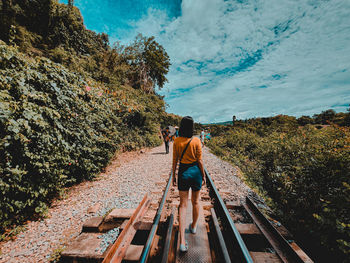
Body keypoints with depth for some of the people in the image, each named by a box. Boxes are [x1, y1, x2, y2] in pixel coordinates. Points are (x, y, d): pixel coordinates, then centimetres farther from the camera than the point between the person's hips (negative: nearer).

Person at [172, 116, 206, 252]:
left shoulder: (176, 141, -8)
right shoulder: (196, 140, -13)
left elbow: (175, 160, -2)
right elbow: (199, 160, -8)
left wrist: (174, 175, 10)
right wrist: (203, 175, 5)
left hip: (183, 172, 1)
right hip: (195, 171, 0)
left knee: (183, 204, 10)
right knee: (195, 201, 22)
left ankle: (182, 241, 11)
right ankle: (193, 226, 45)